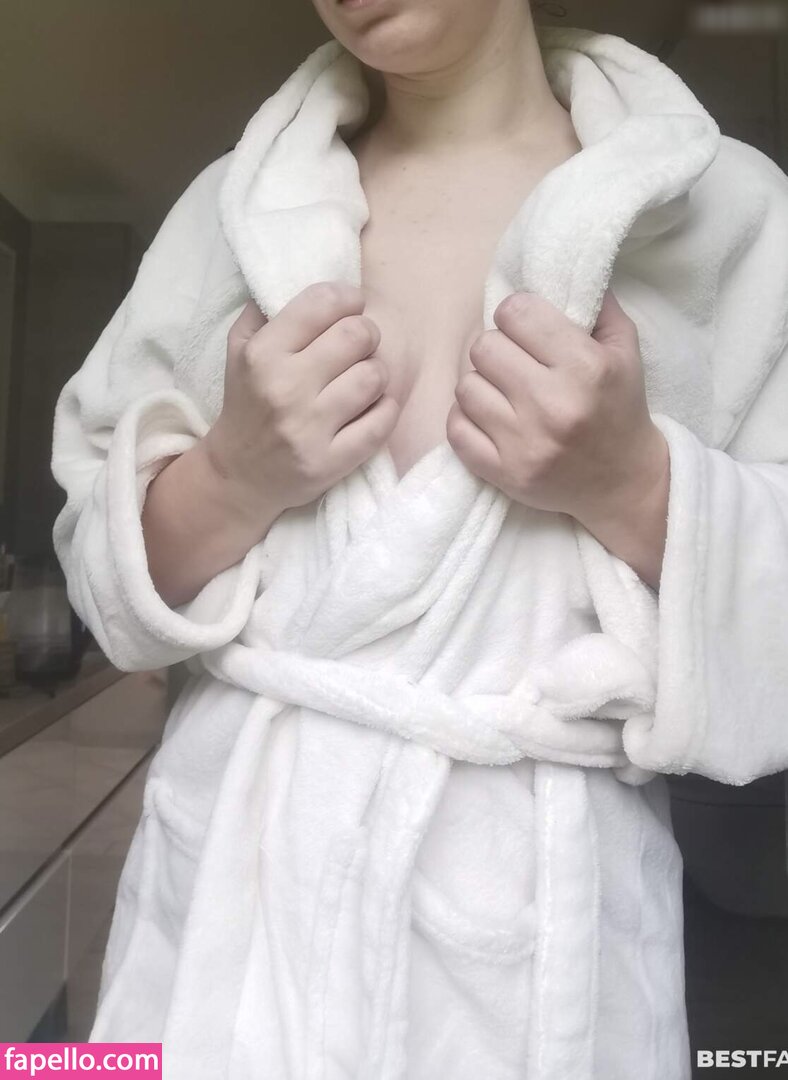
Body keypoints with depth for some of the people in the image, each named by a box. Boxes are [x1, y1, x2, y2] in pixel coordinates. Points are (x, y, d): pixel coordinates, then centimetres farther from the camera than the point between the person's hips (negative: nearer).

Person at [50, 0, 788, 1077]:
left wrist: (633, 486, -19)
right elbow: (103, 565, 5)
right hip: (236, 866, 3)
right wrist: (229, 479, -15)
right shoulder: (229, 204, 3)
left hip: (545, 892, -1)